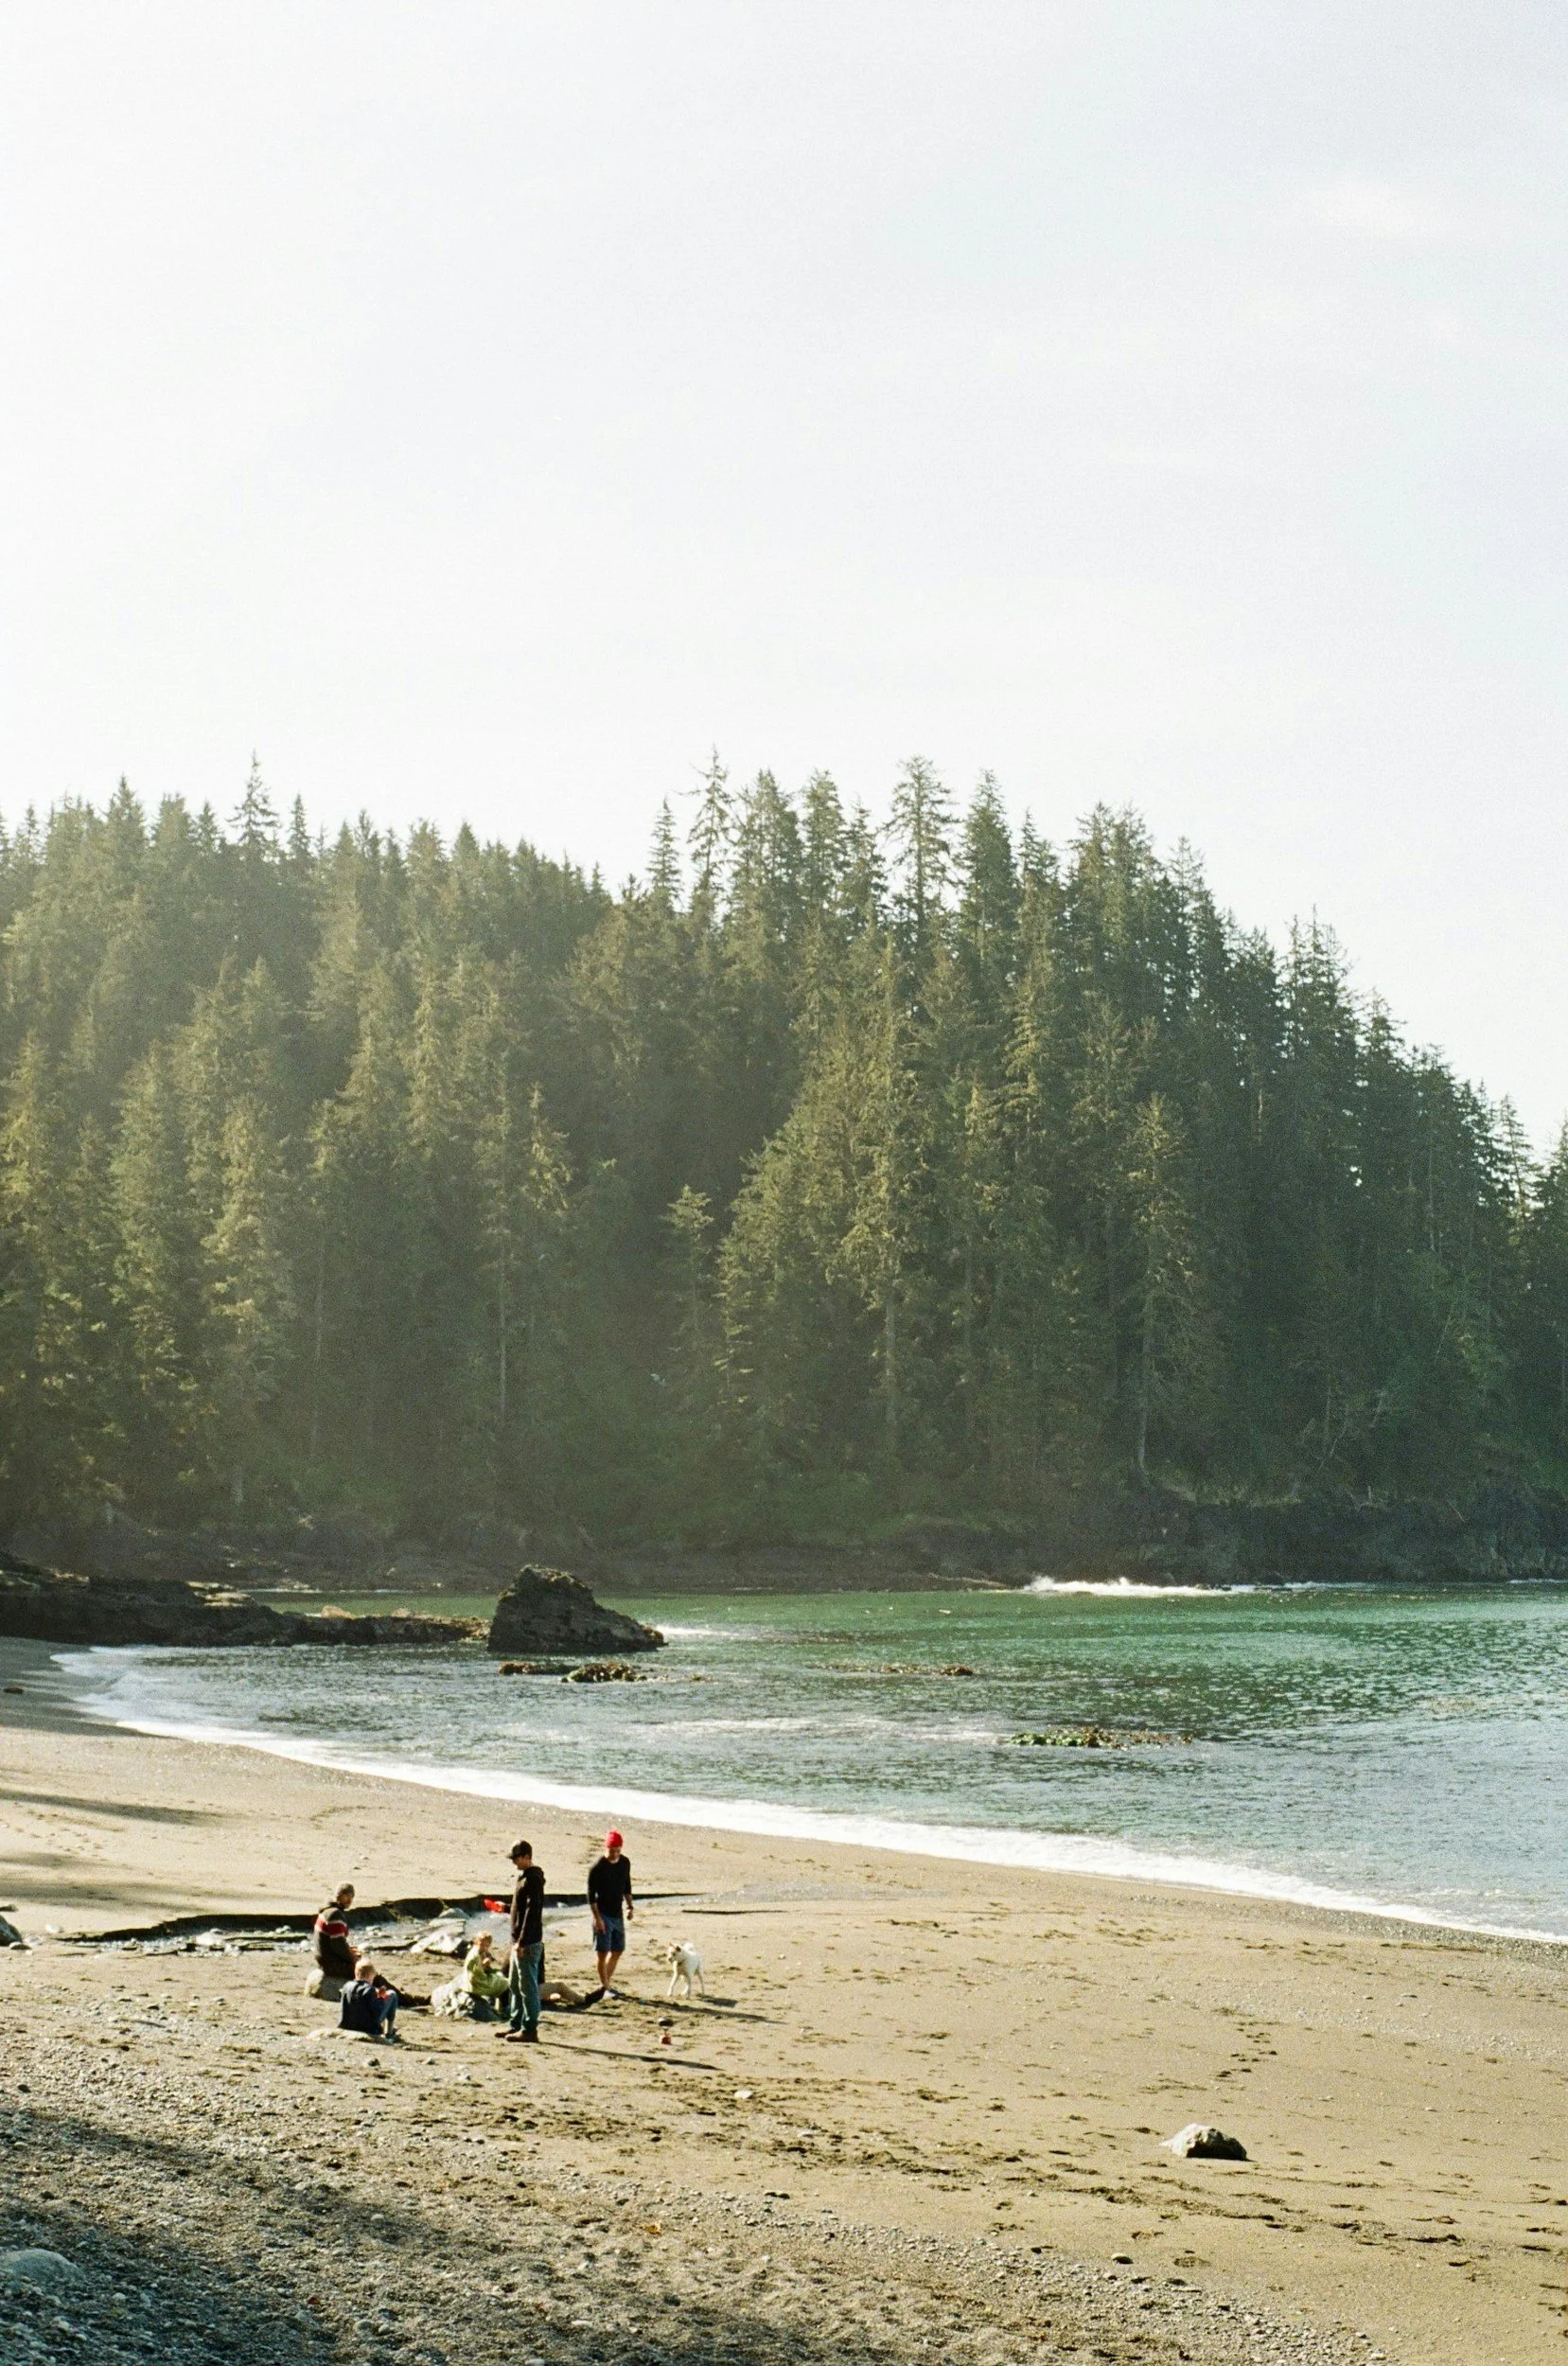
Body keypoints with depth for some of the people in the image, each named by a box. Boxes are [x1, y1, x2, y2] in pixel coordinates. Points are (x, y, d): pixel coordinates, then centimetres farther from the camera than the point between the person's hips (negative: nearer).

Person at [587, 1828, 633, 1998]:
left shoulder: (625, 1863, 4)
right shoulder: (598, 1868, -15)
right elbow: (591, 1894, -13)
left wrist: (629, 1906, 6)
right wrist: (597, 1917, -19)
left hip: (618, 1914, 7)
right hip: (603, 1915, -7)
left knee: (618, 1951, 11)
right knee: (603, 1952, -7)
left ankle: (606, 1984, 23)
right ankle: (604, 1987, -3)